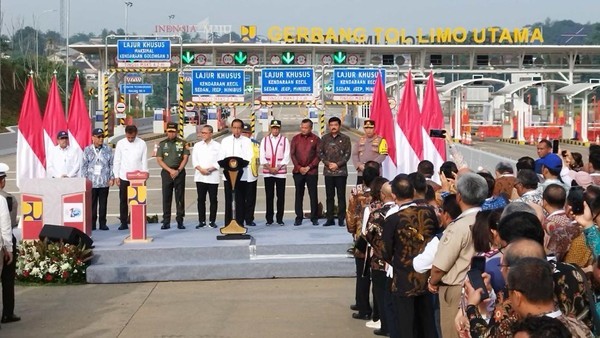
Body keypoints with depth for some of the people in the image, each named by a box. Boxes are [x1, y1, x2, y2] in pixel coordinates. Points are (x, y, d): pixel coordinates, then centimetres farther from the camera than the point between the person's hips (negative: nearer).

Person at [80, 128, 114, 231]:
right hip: (91, 182, -1)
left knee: (103, 203, 4)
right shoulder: (87, 150, 3)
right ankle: (92, 224, 9)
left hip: (104, 182, 1)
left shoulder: (108, 149, 5)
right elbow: (84, 166, 5)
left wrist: (112, 177, 1)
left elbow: (111, 164, 7)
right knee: (92, 204, 2)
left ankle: (102, 223, 11)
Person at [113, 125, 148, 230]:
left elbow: (144, 161, 2)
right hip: (123, 177, 1)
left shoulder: (142, 144, -1)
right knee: (123, 200, 5)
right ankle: (124, 222, 13)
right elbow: (116, 161, 4)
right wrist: (116, 176, 1)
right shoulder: (120, 143, 0)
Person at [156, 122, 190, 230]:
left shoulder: (182, 143, 6)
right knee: (166, 198, 1)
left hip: (180, 172, -1)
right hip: (166, 172, 1)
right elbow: (159, 160, 3)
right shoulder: (162, 144, 8)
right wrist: (170, 170, -8)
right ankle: (166, 221, 4)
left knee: (180, 198, 0)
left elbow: (185, 158, 2)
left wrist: (178, 170, -10)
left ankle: (180, 221, 5)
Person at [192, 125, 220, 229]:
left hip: (213, 176, -2)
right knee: (201, 199, 3)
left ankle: (212, 221, 9)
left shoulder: (217, 146, 5)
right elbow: (194, 160, 5)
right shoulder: (197, 145, 12)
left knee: (213, 199, 1)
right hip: (200, 177, 2)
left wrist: (210, 169, -14)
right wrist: (201, 169, -11)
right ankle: (202, 221, 9)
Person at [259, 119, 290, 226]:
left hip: (281, 172, -1)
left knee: (281, 196, 0)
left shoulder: (284, 140, 4)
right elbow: (262, 157, 3)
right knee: (269, 196, 2)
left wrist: (277, 168, -10)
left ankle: (279, 218, 7)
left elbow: (286, 157, -2)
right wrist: (269, 168, -8)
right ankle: (269, 219, 8)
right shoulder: (265, 140, 8)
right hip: (267, 172, 1)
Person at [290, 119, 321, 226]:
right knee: (298, 195, 5)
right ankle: (299, 217, 11)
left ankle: (314, 218, 7)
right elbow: (292, 154, 5)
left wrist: (309, 167, -8)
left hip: (312, 172, -2)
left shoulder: (316, 139, 1)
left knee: (313, 195, 0)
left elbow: (318, 155, -1)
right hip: (298, 171, 2)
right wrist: (299, 167, -5)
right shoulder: (296, 138, 7)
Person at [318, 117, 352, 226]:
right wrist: (328, 163, -7)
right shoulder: (325, 138, 10)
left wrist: (337, 164, -11)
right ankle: (330, 219, 11)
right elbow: (320, 152, 6)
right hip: (328, 171, 2)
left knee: (341, 196, -1)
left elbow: (347, 154, -2)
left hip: (341, 171, -2)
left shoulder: (345, 139, 3)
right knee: (329, 196, 5)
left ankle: (341, 219, 4)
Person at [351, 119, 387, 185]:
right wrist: (359, 165, -7)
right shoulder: (360, 140, 14)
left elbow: (383, 155, -8)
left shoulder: (380, 140, 1)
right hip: (361, 173, 4)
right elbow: (354, 154, 11)